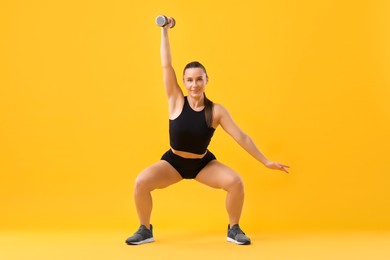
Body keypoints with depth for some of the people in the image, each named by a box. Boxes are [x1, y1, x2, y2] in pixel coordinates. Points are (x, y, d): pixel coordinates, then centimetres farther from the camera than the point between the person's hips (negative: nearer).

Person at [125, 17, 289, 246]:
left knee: (236, 182, -23)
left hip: (204, 163, 0)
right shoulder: (176, 101, -14)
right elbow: (166, 66, -18)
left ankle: (234, 229, 1)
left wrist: (265, 161, -15)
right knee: (141, 182, -23)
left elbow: (241, 137, -14)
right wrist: (165, 31, -16)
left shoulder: (216, 111, -15)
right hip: (173, 161, 0)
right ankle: (145, 230, 1)